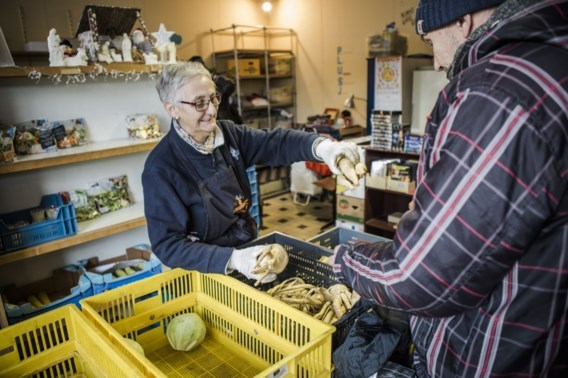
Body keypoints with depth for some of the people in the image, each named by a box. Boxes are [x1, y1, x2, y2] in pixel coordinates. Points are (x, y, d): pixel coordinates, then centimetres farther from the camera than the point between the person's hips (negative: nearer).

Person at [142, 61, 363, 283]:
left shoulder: (228, 133, -1)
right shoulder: (161, 168, -17)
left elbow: (275, 142, -10)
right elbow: (167, 245, -19)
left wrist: (322, 146, -30)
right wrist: (232, 259, -32)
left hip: (248, 248, 5)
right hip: (208, 269, -5)